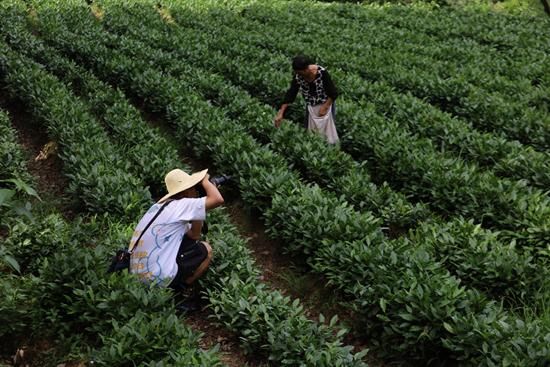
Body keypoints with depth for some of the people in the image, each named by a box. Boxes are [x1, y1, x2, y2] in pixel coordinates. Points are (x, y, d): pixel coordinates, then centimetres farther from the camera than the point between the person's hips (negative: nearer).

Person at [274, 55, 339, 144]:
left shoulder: (322, 73, -28)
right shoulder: (297, 76, -17)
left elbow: (333, 93, -19)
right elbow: (290, 94, -11)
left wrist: (324, 107, -19)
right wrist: (280, 113, -15)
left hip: (326, 105, -4)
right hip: (310, 108, 4)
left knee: (327, 132, 3)